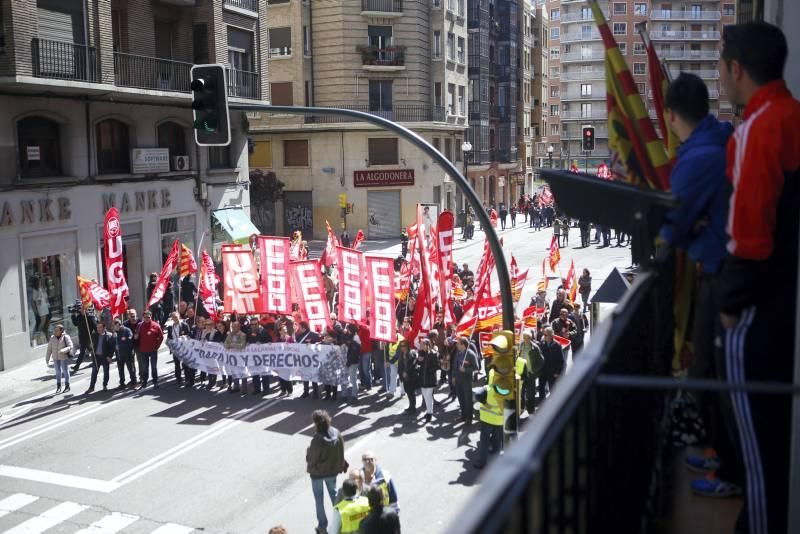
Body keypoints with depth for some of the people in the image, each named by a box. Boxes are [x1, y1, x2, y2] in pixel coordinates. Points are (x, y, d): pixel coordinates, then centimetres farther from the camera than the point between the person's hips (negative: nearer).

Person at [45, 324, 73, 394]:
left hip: (64, 357, -3)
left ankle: (67, 386, 21)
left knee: (65, 371, 7)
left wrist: (64, 350, -32)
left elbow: (70, 346, -15)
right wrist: (47, 359, 2)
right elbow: (49, 349, 3)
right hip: (56, 358, 3)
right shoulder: (52, 338, -1)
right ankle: (58, 387, 20)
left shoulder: (66, 337, -11)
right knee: (58, 372, 10)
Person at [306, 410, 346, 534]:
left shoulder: (317, 441, -34)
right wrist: (340, 466, 10)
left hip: (317, 472, -5)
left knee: (319, 499, 15)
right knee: (333, 493, 26)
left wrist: (308, 450, -2)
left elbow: (311, 458, -21)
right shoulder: (336, 433, -17)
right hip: (332, 470, 5)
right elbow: (341, 452, -4)